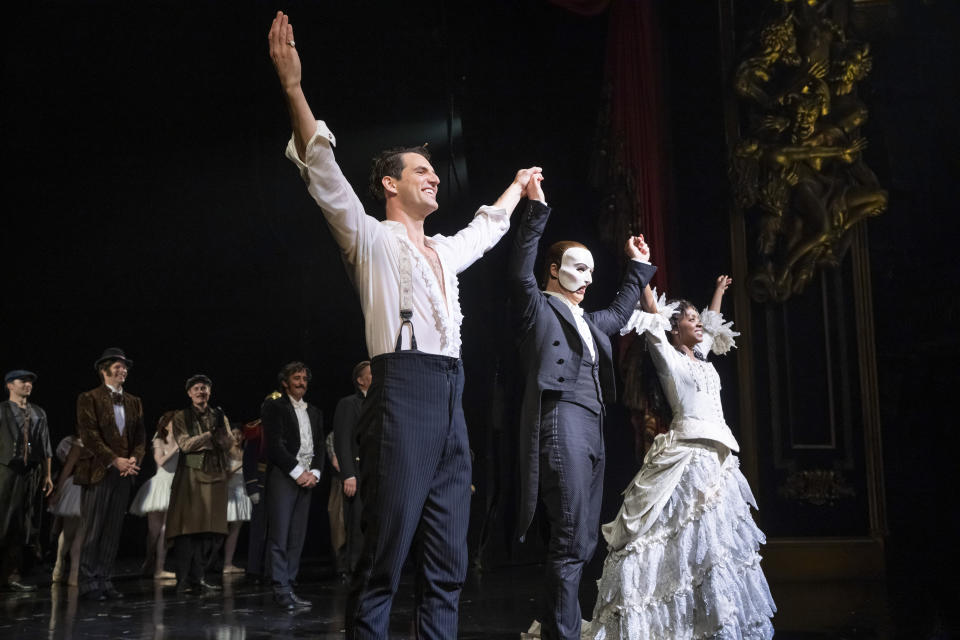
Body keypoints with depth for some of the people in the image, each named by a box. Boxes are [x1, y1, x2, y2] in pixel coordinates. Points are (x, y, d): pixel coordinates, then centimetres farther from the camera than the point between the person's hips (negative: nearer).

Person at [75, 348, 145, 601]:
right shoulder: (88, 399, -2)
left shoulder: (134, 402, 16)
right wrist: (114, 460, -16)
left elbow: (140, 436, 12)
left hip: (124, 474, 5)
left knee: (113, 531, 6)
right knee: (93, 530, -2)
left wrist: (134, 459, -7)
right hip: (98, 472, -5)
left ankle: (104, 581, 11)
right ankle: (89, 583, 4)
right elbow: (89, 435, -10)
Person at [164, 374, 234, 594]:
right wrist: (210, 433, -10)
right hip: (191, 475, -3)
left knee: (213, 528, 0)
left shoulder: (220, 416, 17)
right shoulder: (181, 417, 8)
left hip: (216, 475, 3)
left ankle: (201, 576, 9)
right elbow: (185, 444, -6)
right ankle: (184, 579, -2)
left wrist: (219, 427, -13)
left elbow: (228, 444, 3)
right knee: (188, 526, -7)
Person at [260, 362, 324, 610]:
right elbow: (275, 444, -7)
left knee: (297, 537, 3)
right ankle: (281, 589, -7)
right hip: (282, 477, -5)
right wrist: (297, 472, -12)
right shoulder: (274, 407, 4)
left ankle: (289, 587, 6)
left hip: (307, 478, 5)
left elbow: (320, 446, 17)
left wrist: (314, 472, 0)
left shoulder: (315, 412, 22)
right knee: (279, 535, -8)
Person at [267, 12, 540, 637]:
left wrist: (519, 186, 58)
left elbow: (487, 228, 46)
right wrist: (294, 87, -20)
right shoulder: (371, 239, 5)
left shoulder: (444, 252, 26)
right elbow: (325, 175, -9)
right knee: (385, 555, -10)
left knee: (448, 562, 7)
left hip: (451, 399, 8)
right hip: (404, 391, -7)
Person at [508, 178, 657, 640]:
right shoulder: (538, 307, 5)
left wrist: (638, 265, 46)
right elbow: (520, 270, -12)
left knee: (583, 541, 6)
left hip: (591, 429, 9)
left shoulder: (589, 322, 26)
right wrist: (536, 209, -15)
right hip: (561, 424, -8)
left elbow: (620, 311, 45)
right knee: (570, 542, -12)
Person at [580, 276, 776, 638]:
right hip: (689, 455, -8)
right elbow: (652, 311, -5)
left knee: (716, 538, 5)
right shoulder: (667, 355, 1)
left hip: (717, 457, 8)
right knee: (698, 538, -13)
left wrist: (719, 290, 48)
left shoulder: (700, 356, 21)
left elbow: (711, 323, 39)